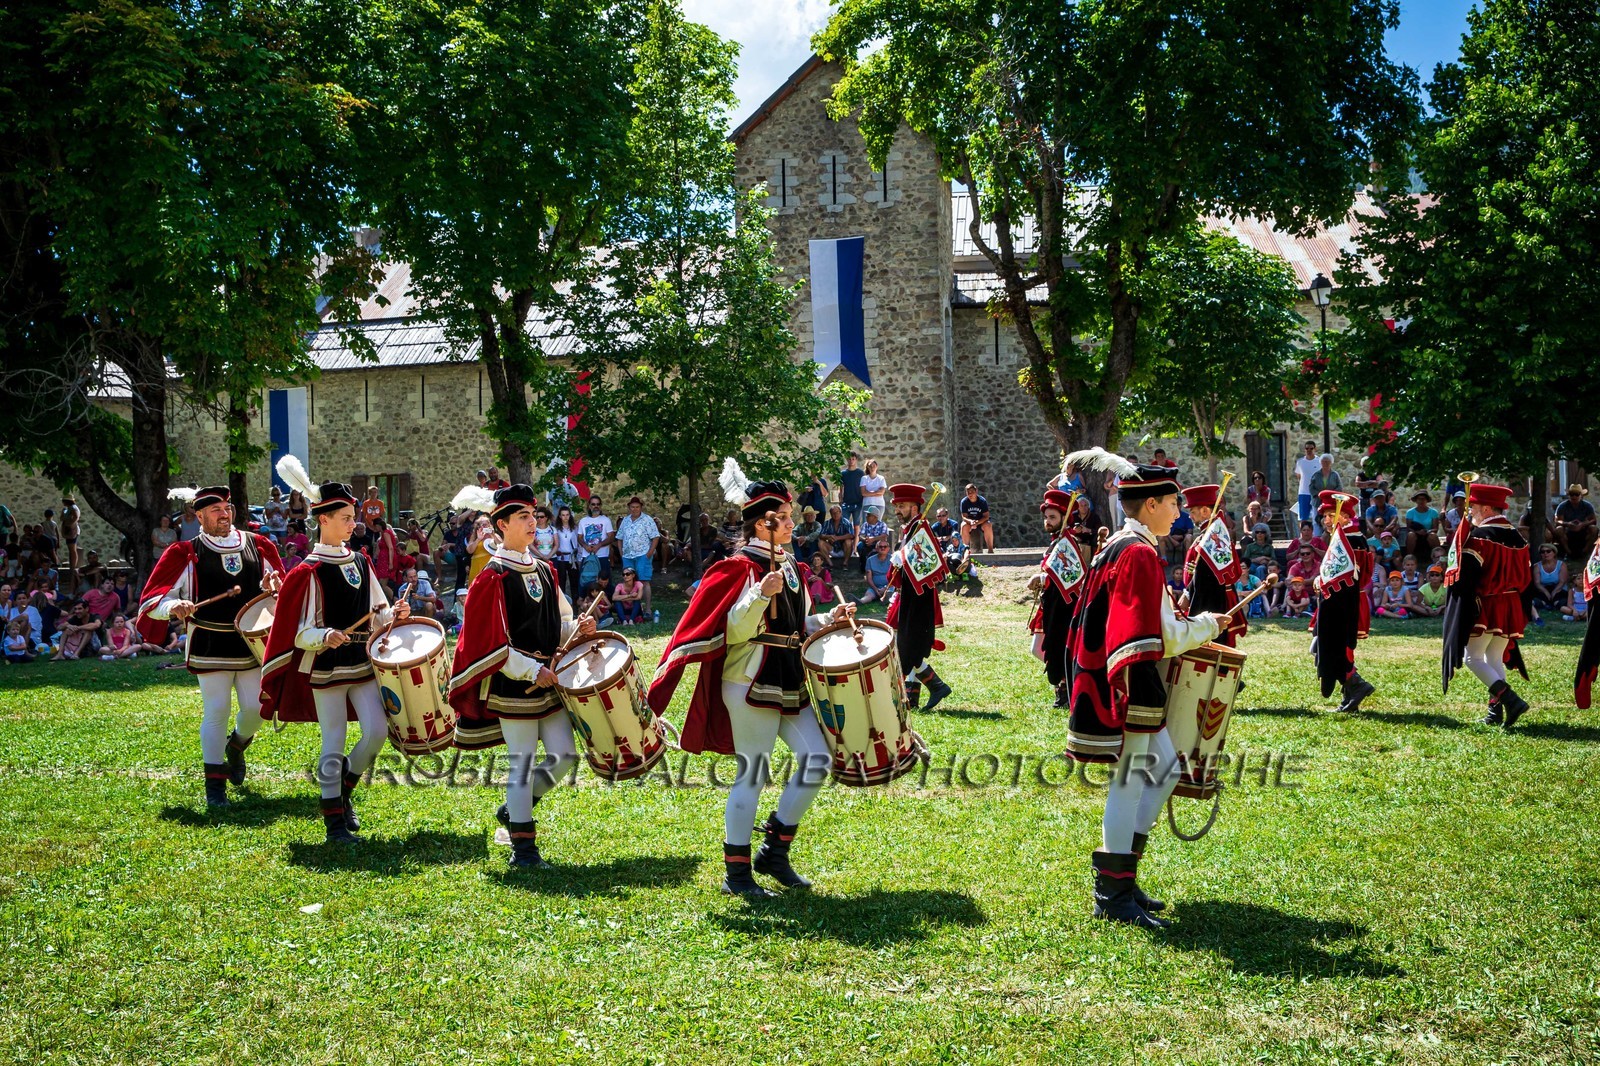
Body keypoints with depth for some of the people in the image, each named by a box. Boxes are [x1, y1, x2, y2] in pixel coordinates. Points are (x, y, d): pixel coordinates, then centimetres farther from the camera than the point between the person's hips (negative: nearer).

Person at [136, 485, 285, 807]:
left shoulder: (257, 546, 6)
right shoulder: (187, 554, -5)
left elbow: (281, 588, 17)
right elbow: (151, 601, -7)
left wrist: (272, 587, -7)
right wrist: (174, 607, -28)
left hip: (251, 643, 4)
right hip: (211, 646, -3)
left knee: (256, 707, 5)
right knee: (216, 712, -3)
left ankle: (236, 746, 39)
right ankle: (215, 784, 8)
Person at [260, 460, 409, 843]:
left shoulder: (361, 563, 8)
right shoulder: (309, 572, -10)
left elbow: (375, 613, 15)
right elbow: (299, 632, -11)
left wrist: (393, 614, -5)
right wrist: (325, 636, -29)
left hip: (362, 662, 5)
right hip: (326, 668, -5)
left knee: (378, 730, -3)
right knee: (334, 743, 0)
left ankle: (344, 789, 21)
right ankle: (334, 819, 12)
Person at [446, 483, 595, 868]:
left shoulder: (545, 570, 9)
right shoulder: (493, 578, -13)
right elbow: (488, 643, -15)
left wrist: (577, 630, -2)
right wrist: (532, 670, -19)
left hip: (547, 681, 7)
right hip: (513, 686, -7)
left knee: (564, 756, 8)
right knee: (523, 762, 0)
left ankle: (514, 808, 29)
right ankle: (523, 846, 11)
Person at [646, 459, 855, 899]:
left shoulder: (789, 566, 14)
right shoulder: (740, 569, -11)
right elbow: (734, 631, -19)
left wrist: (828, 620, 7)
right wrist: (762, 594, -30)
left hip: (790, 685, 8)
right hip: (752, 686, -8)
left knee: (817, 760, 1)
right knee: (753, 773, -3)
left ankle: (775, 852, 13)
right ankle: (736, 872, 8)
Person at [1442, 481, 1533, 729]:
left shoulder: (1478, 536, -15)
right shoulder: (1516, 537, 10)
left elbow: (1465, 576, -19)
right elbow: (1526, 575, 15)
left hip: (1484, 606, -8)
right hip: (1510, 607, 8)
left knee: (1473, 657, -2)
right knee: (1495, 658, 16)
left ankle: (1511, 699, -17)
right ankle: (1496, 712, 15)